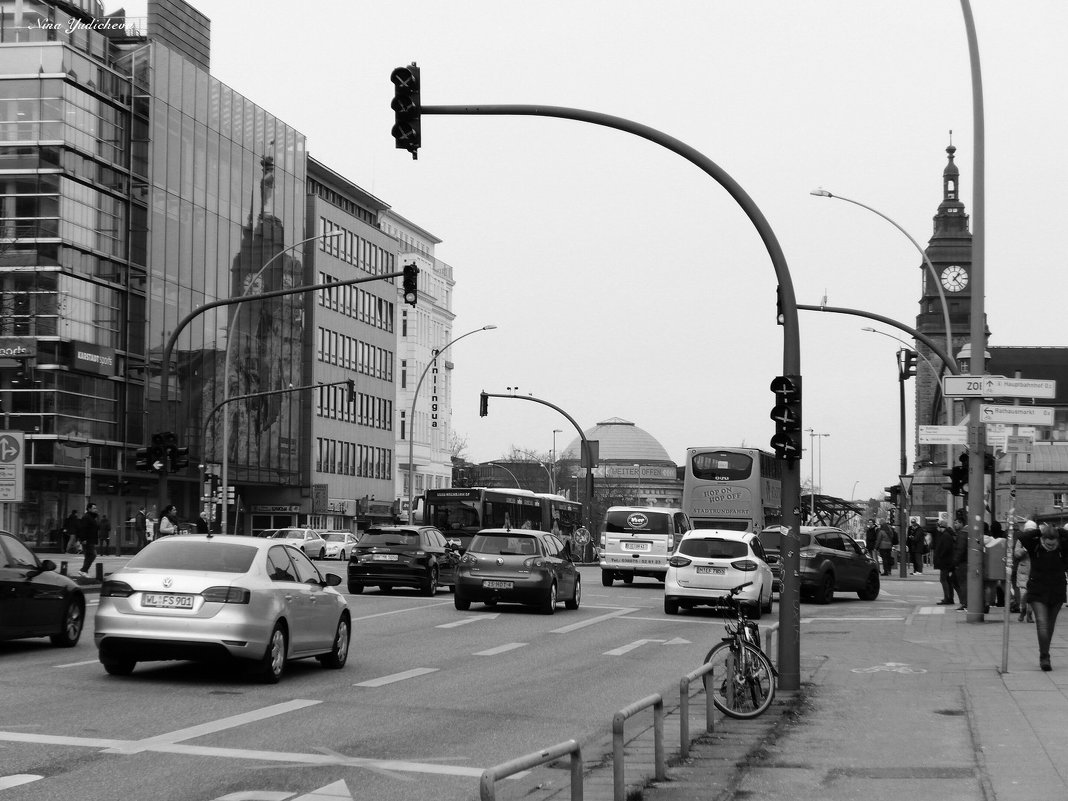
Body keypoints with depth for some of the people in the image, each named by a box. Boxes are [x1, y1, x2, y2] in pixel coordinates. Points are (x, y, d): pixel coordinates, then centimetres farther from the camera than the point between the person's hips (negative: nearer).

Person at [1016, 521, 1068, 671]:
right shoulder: (1034, 546, -9)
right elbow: (1022, 537, -26)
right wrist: (1039, 530, -20)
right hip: (1038, 592, -2)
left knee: (1050, 625, 11)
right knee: (1042, 622, -15)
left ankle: (1044, 655, 26)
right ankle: (1044, 657, -15)